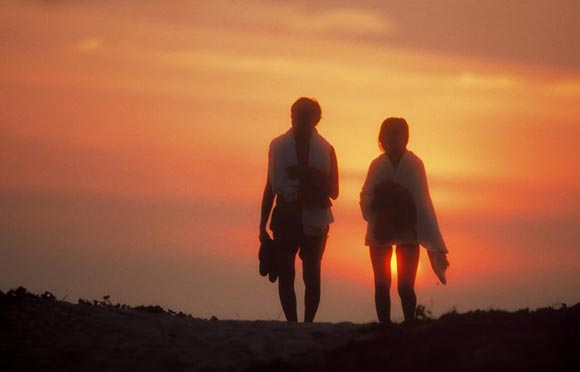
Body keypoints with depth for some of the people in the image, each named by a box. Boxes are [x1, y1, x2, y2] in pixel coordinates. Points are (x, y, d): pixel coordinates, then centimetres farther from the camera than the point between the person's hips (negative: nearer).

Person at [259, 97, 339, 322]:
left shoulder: (325, 150, 5)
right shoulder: (279, 146, 8)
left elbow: (333, 191, 2)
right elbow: (271, 187, 12)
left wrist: (309, 174, -13)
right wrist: (263, 225, 8)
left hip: (313, 220, -1)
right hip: (286, 217, 1)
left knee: (311, 275, -3)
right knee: (285, 274, -6)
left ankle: (308, 324, -1)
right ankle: (292, 325, -5)